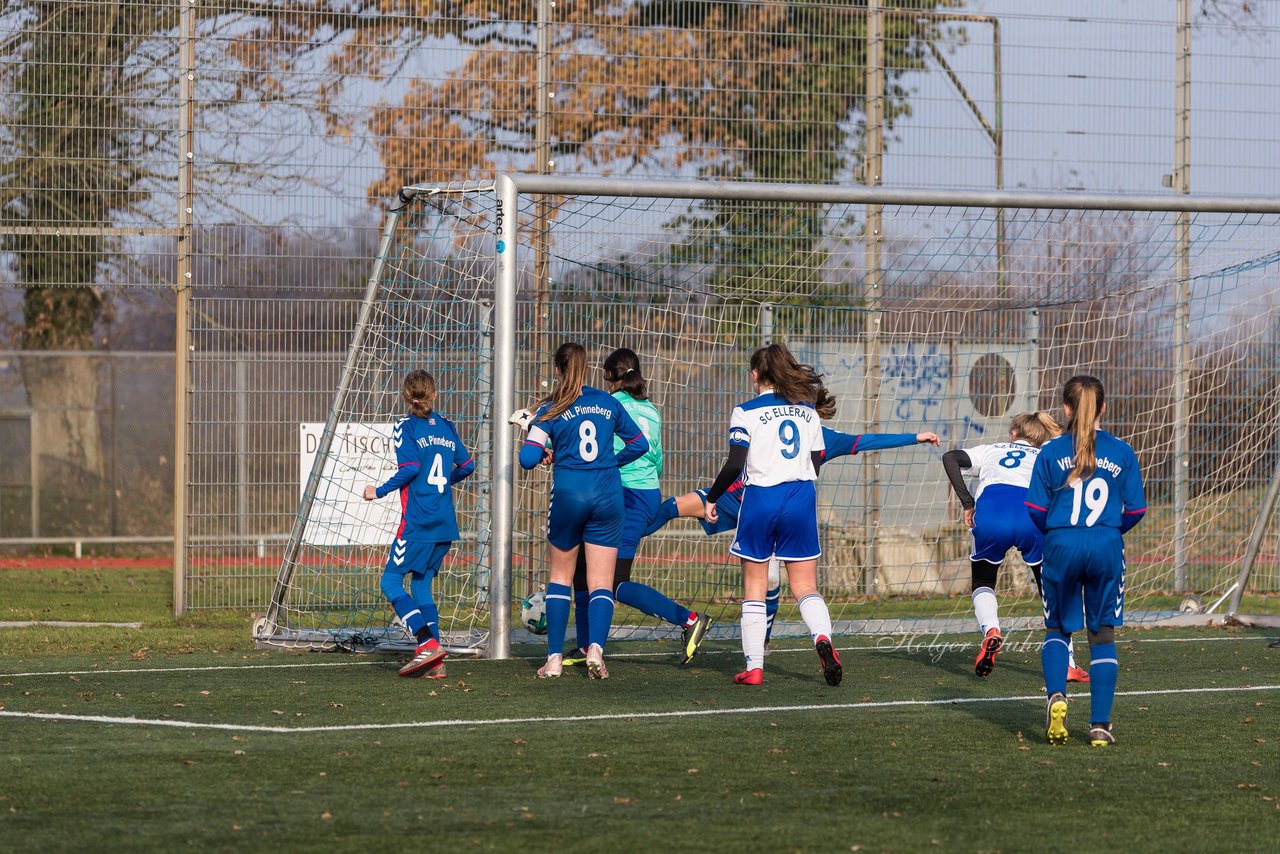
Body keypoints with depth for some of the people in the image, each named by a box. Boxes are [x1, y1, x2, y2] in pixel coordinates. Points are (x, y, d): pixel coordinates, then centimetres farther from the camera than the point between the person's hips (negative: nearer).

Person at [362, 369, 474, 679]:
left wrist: (380, 491, -5)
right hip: (445, 525, 7)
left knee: (391, 581, -2)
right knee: (421, 585, 12)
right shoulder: (445, 427, 12)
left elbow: (410, 468, -16)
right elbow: (466, 466, 15)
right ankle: (435, 663, 2)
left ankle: (428, 643, -19)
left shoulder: (406, 427, -5)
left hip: (417, 523, -7)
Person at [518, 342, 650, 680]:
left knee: (560, 576, 15)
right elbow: (639, 444, 13)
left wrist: (546, 453, 11)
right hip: (608, 495, 2)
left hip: (568, 495, -1)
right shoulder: (608, 403, 5)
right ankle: (596, 647, -20)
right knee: (601, 582, 2)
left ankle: (554, 658, 10)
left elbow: (528, 458, -10)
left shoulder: (550, 411, -3)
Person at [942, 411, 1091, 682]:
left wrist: (967, 503, 11)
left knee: (983, 584, 24)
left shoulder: (990, 450, 33)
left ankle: (990, 631, -6)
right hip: (1033, 515, 0)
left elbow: (951, 458, 15)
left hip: (990, 511, 0)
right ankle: (1066, 663, 8)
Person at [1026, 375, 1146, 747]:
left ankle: (1056, 695, -12)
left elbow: (1035, 509, -1)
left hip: (1061, 545, -1)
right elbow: (1136, 510, 4)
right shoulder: (1122, 453, 2)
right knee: (1103, 633, 10)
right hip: (1107, 548, 1)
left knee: (1057, 629, 15)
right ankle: (1100, 724, 5)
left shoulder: (1050, 452, -1)